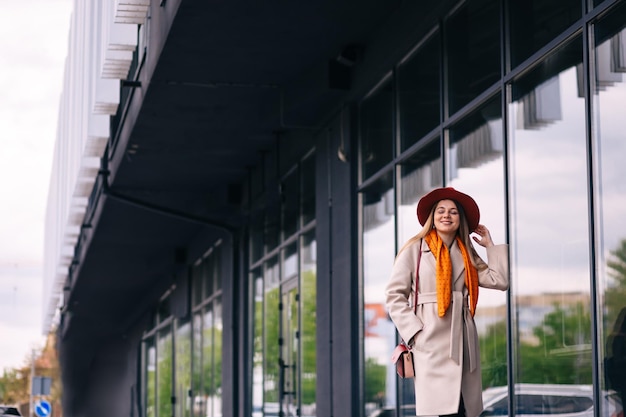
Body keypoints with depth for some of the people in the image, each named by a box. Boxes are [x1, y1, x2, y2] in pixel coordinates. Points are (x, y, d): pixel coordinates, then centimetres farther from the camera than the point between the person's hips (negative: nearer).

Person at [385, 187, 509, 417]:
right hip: (431, 344, -5)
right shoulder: (414, 249, 3)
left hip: (462, 342, 5)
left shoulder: (466, 254, 18)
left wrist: (490, 245, 17)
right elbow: (394, 295, 0)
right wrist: (414, 331, -10)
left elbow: (500, 280, 8)